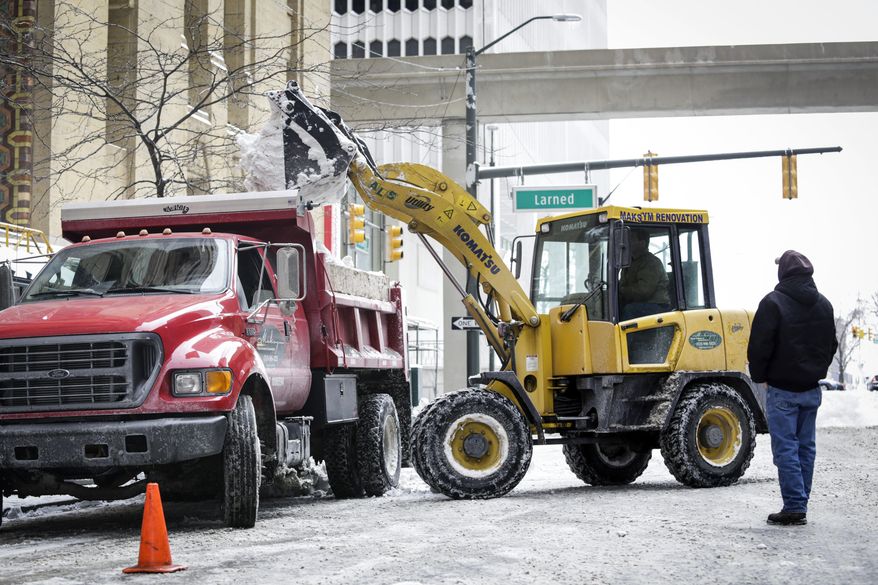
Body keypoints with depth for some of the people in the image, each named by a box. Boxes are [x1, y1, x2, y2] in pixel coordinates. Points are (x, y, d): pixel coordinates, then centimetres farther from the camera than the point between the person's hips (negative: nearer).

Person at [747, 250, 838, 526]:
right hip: (812, 389, 6)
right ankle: (800, 504, 14)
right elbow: (831, 345, 17)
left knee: (785, 447, -4)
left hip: (783, 389, -6)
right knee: (806, 446, 11)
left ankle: (794, 506, -8)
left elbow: (759, 346, -13)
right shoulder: (823, 305, 9)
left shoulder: (773, 302, -13)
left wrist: (759, 376, 1)